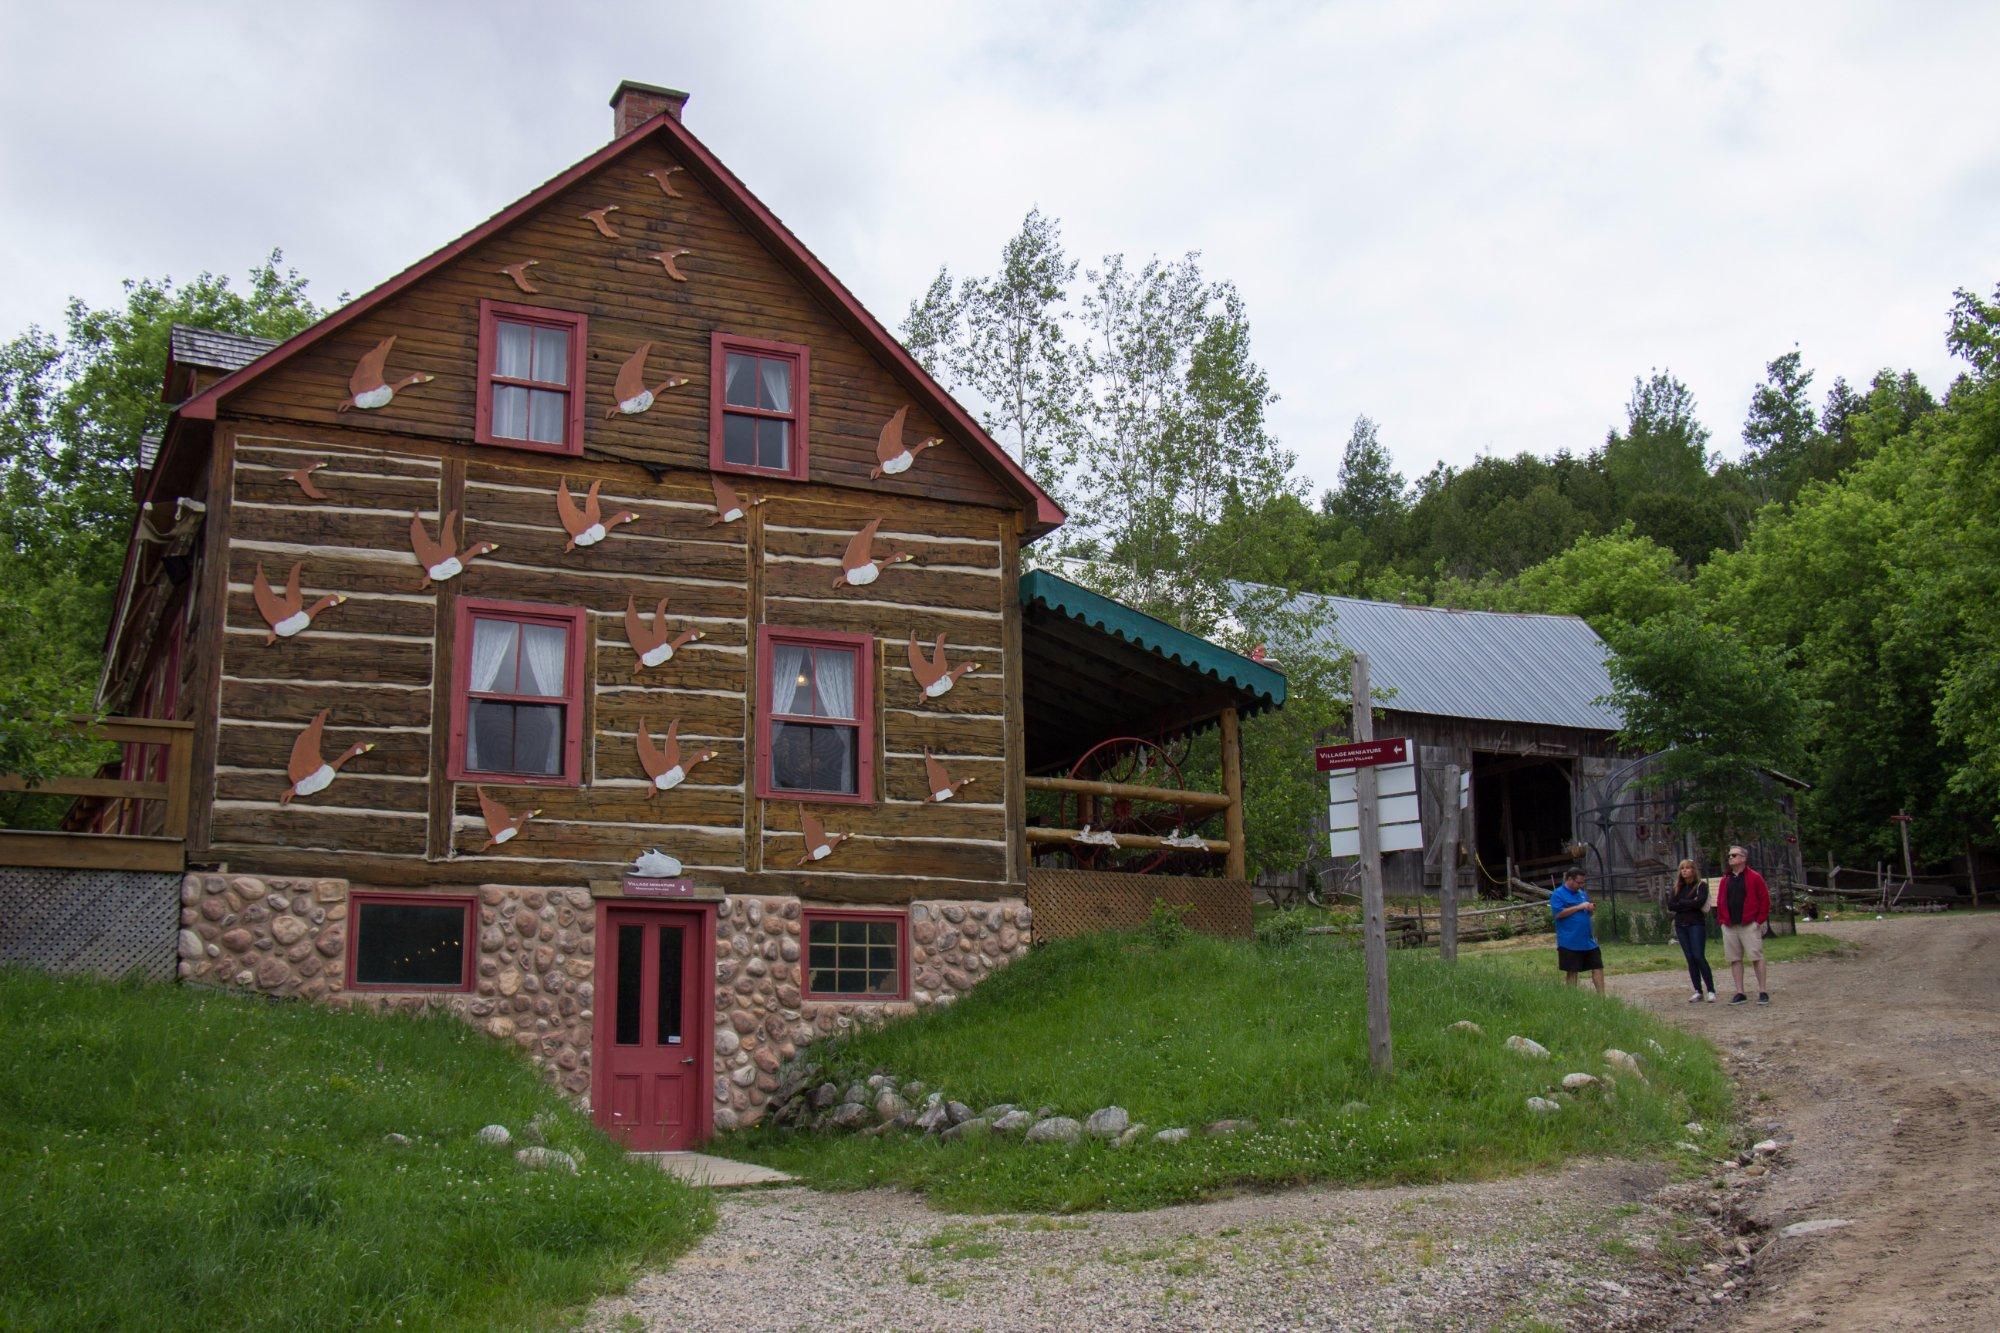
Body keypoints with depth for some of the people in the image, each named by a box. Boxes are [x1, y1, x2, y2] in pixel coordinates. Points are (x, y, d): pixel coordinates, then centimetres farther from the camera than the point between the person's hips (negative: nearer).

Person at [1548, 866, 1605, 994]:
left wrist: (1591, 909, 0)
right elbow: (1558, 913, -20)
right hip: (1570, 942, -7)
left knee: (1597, 967, 4)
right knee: (1572, 971, 2)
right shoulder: (1558, 895, -7)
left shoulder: (1582, 894, 15)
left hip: (1588, 940, 7)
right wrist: (1579, 907, -19)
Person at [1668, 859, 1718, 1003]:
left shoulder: (1701, 885, 0)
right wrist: (1690, 904, -7)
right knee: (1690, 958, 4)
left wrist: (1681, 903, -5)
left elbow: (1700, 902, -16)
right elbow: (1670, 904, 3)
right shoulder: (1678, 887, 14)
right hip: (1681, 925, 5)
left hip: (1696, 924, -5)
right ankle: (1698, 991, 7)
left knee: (1699, 957, -12)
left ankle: (1711, 990, -6)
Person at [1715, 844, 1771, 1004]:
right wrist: (1722, 919, 7)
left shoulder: (1754, 878, -1)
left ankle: (1763, 991, 0)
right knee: (1734, 959, 5)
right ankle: (1739, 992, 10)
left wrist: (1760, 920, -8)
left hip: (1749, 925, -5)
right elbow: (1720, 901, 18)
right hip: (1729, 926, 5)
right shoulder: (1726, 880, 15)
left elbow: (1764, 900, -3)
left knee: (1756, 958, -5)